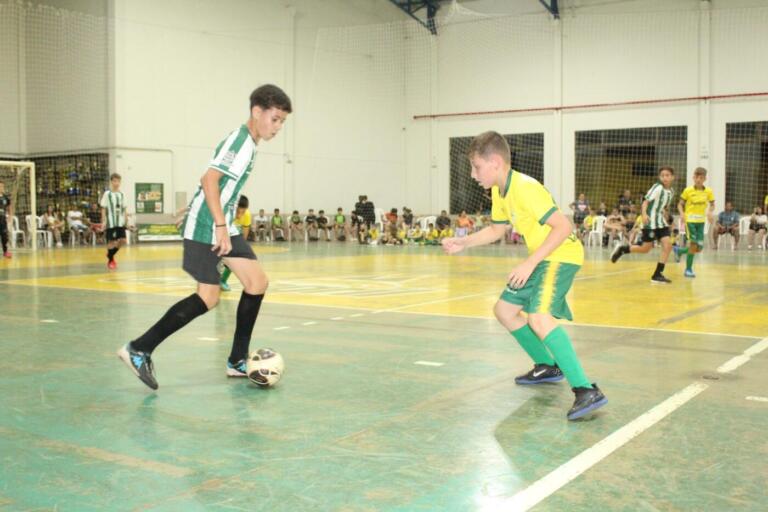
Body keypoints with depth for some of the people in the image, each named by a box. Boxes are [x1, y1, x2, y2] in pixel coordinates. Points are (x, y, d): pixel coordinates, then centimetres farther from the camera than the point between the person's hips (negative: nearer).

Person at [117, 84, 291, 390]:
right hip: (206, 228, -10)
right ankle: (139, 350, -2)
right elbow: (210, 180, -25)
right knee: (208, 298, -11)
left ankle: (238, 361, 12)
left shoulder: (248, 143, 15)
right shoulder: (239, 140, -15)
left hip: (222, 226, 10)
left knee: (257, 283, 3)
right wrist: (220, 226, -28)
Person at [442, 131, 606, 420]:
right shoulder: (499, 191, 5)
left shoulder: (525, 188, -24)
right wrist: (462, 243, 10)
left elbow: (563, 226, -27)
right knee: (504, 309, 17)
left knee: (538, 318, -29)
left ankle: (586, 391, -30)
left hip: (561, 255, -10)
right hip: (540, 257, 10)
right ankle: (548, 367, 33)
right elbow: (497, 230, 21)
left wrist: (530, 263, -28)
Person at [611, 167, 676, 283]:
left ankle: (657, 274, -2)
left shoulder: (671, 191, 8)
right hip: (650, 220, -7)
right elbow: (646, 201, -18)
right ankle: (622, 248, 19)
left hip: (661, 221, 7)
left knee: (668, 245, -8)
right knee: (646, 249, -5)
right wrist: (644, 214, -33)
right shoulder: (657, 187, -13)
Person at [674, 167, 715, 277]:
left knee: (699, 248, 1)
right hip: (690, 220, -4)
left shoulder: (708, 191, 1)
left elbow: (712, 205, 11)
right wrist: (682, 213, -17)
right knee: (693, 244, -9)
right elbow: (680, 204, 1)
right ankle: (688, 269, 6)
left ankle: (679, 250, 28)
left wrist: (710, 212, -9)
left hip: (701, 221, 4)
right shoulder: (688, 190, -5)